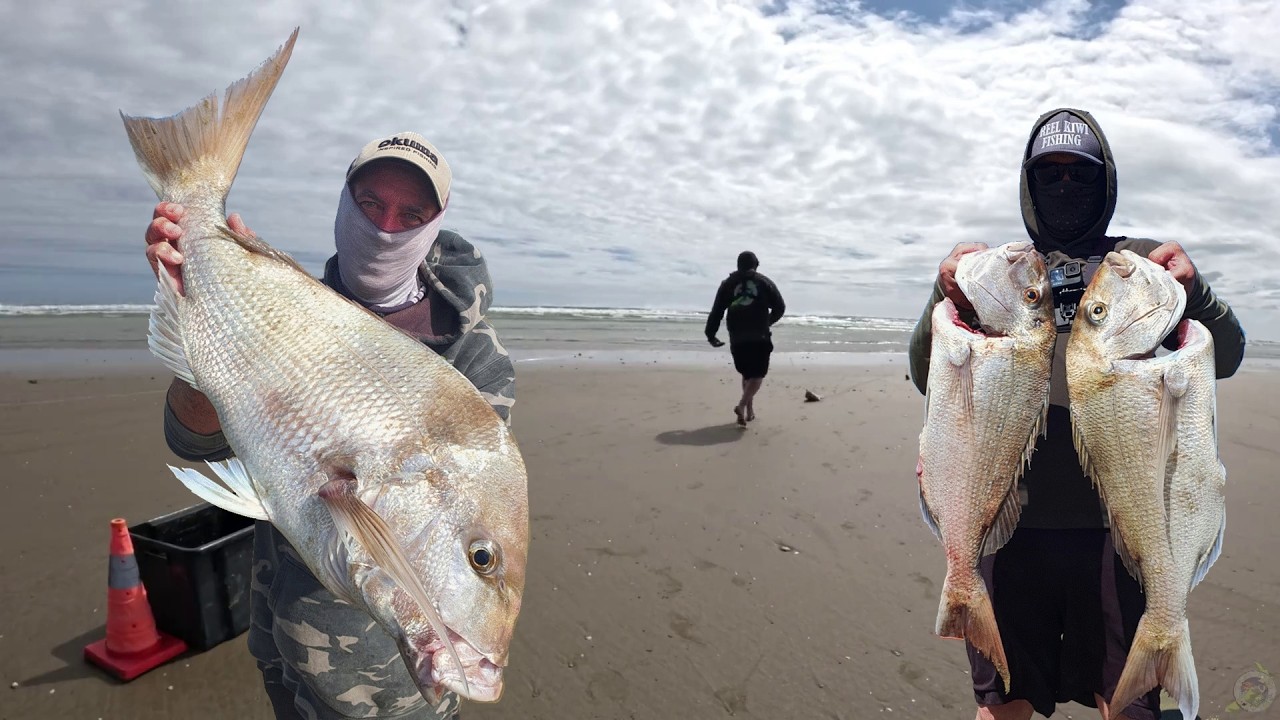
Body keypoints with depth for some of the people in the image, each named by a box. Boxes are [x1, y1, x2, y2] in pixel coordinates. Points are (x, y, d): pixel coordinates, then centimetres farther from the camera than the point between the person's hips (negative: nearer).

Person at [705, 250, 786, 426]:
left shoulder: (727, 284, 10)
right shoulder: (765, 282, 6)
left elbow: (716, 311, 4)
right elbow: (780, 307, 8)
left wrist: (711, 335, 8)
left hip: (737, 339, 3)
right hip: (760, 338, -3)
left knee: (747, 374, 18)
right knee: (757, 375, 0)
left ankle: (750, 409, 18)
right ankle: (742, 405, -21)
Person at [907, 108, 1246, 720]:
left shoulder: (1145, 261, 13)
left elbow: (1225, 358, 7)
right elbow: (928, 378, 5)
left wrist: (1194, 294, -13)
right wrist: (946, 298, -13)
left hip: (1121, 521, 0)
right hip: (1013, 517, 0)